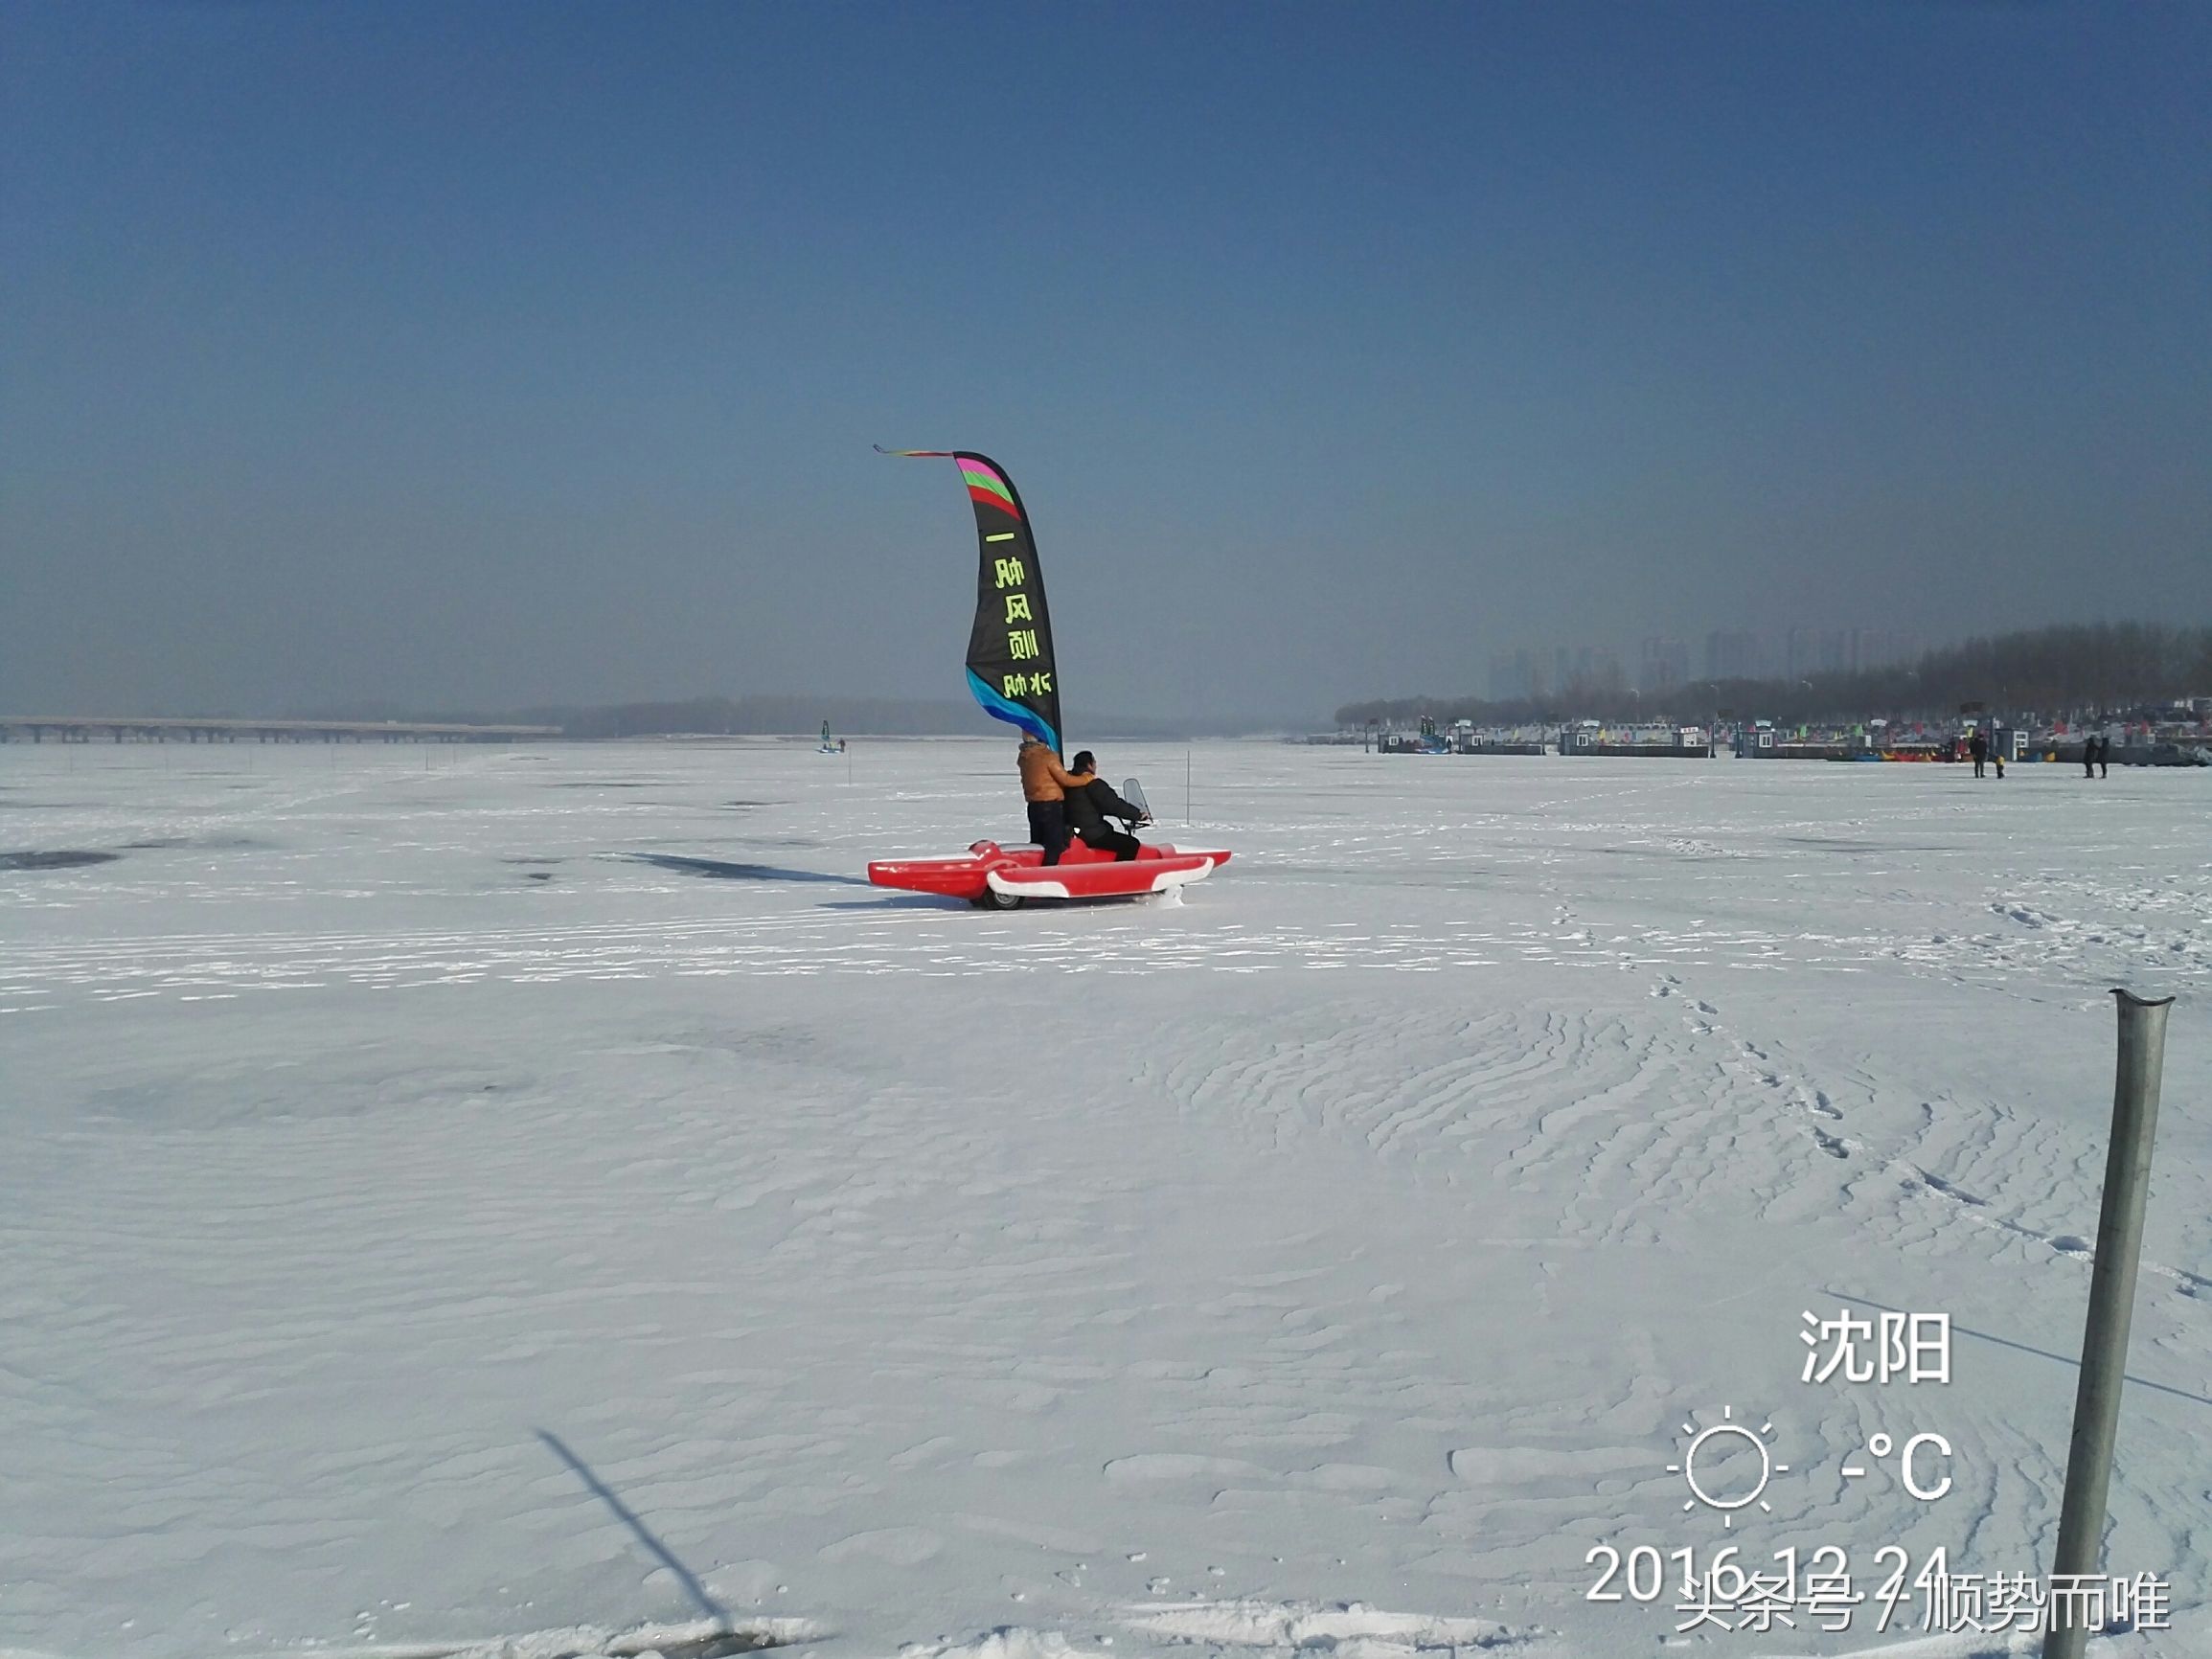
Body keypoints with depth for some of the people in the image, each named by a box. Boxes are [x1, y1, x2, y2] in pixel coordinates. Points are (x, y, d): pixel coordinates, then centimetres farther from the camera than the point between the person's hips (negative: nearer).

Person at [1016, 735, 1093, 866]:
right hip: (1051, 805, -8)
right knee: (1055, 845, -4)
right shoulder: (1047, 756, -16)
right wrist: (1087, 778, 0)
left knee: (1036, 845, 16)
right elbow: (1065, 779, -12)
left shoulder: (1023, 756, 6)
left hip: (1033, 805, 8)